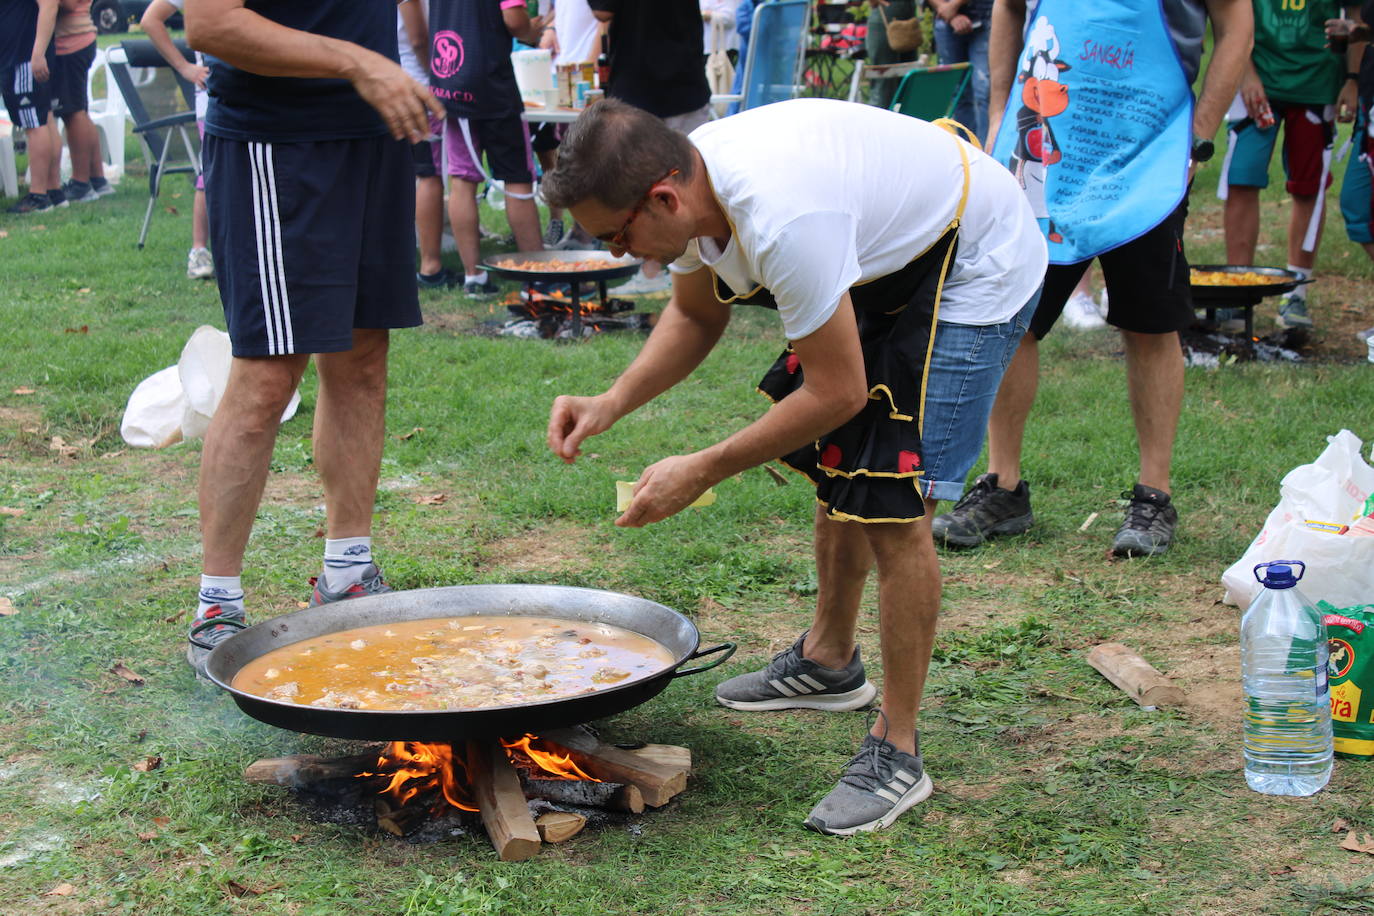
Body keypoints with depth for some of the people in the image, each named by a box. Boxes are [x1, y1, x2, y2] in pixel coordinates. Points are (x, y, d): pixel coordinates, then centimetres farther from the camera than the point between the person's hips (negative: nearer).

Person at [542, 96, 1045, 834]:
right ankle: (829, 662, 39)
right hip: (885, 262, 10)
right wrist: (610, 405, -6)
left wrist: (701, 471, -22)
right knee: (834, 462, 18)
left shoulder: (782, 220, -39)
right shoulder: (692, 179, -11)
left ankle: (897, 753, -5)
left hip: (975, 268, -9)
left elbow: (837, 392, -29)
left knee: (891, 501, -16)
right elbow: (695, 316, 8)